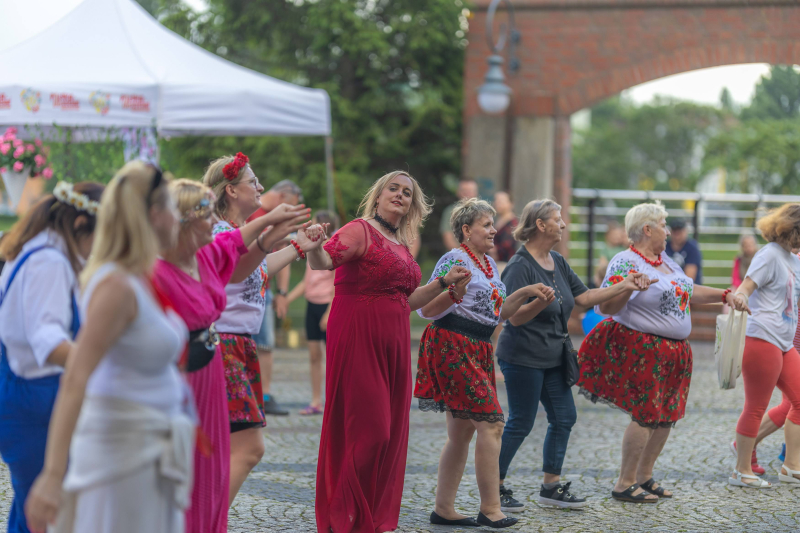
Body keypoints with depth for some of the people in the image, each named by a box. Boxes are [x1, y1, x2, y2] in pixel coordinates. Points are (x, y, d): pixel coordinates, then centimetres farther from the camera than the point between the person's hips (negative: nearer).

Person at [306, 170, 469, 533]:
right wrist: (315, 248, -45)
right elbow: (324, 262, -23)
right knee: (368, 428, -10)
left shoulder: (401, 245, 18)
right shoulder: (361, 231, -6)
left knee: (390, 431, 9)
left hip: (392, 344, 8)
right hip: (359, 337, -8)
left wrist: (444, 282, 20)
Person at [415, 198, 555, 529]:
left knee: (462, 433, 10)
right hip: (454, 349, -9)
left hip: (478, 352, 9)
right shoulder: (454, 260, -11)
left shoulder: (489, 264, 15)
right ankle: (490, 510, -9)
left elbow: (498, 312, 23)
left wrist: (525, 293, 12)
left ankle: (443, 509, 15)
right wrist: (455, 291, -31)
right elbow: (427, 310, -16)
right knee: (491, 423, -13)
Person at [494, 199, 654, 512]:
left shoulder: (558, 263, 10)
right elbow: (515, 317, -22)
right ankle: (495, 489, 7)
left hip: (552, 357, 9)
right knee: (520, 423, -4)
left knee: (564, 417, 8)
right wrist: (540, 301, -40)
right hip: (523, 357, -9)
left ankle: (551, 487, 18)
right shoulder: (520, 266, -17)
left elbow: (584, 297, 12)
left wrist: (624, 287, 7)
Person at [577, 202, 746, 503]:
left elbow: (689, 291, 26)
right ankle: (624, 485, 1)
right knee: (645, 415, -8)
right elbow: (606, 307, -20)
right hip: (641, 350, -9)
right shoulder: (626, 263, -13)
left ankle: (644, 477, 24)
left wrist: (725, 295, 19)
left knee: (666, 415, 11)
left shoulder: (665, 261, 14)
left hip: (672, 352, 9)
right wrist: (630, 287, -36)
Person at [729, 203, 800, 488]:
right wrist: (739, 298, -42)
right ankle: (742, 471, 6)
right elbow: (745, 287, -22)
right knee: (756, 408, -3)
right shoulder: (769, 255, -11)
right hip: (762, 340, -10)